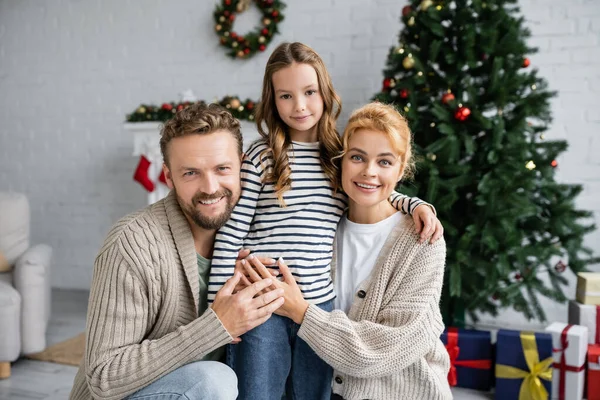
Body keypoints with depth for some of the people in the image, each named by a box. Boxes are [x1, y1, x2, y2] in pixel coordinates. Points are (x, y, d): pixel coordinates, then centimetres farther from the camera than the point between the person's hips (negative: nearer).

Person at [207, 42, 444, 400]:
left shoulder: (341, 156, 5)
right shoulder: (261, 157, -6)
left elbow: (374, 193, 24)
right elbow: (231, 233, -6)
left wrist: (416, 205, 5)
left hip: (319, 305, 4)